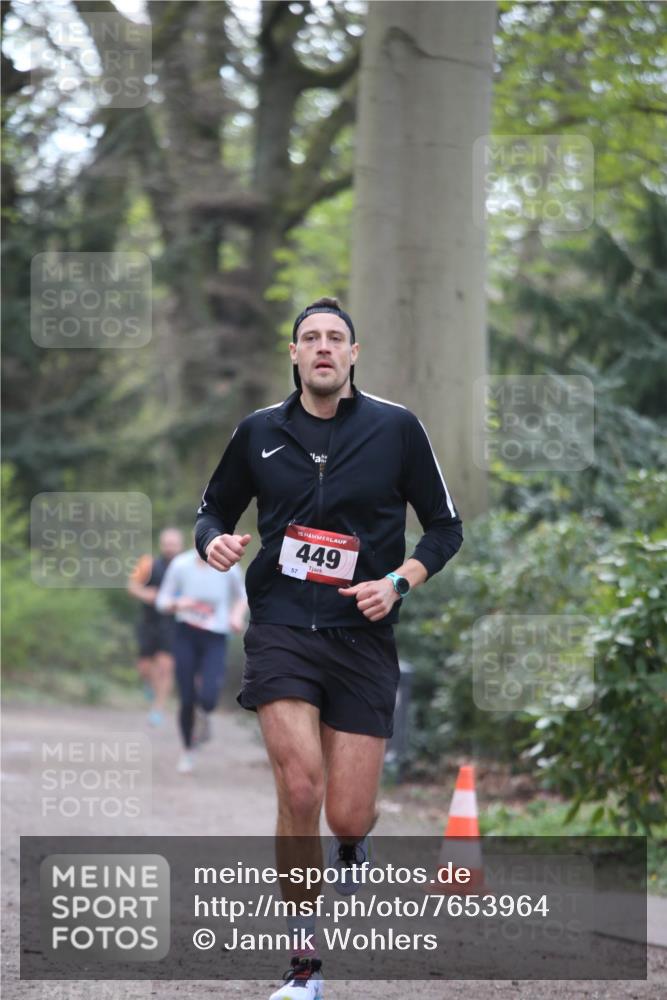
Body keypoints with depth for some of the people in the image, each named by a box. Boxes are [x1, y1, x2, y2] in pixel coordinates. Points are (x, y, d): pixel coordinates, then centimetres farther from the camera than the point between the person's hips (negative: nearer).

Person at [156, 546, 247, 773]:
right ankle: (187, 751, 26)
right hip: (186, 635, 0)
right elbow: (162, 601, -1)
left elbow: (242, 595, 11)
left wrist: (238, 615, -6)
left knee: (208, 699, -19)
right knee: (186, 701, 0)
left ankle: (203, 715, 21)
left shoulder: (228, 567, -9)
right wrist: (177, 605, -22)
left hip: (215, 639, 0)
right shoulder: (181, 565, -11)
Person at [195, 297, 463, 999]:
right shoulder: (258, 432, 6)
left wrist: (397, 582, -9)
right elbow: (214, 510, 19)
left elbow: (445, 527, 7)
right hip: (281, 629, 0)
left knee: (347, 816, -5)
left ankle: (352, 841, 38)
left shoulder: (396, 428, 1)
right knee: (300, 789, -18)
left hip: (362, 637, 0)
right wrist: (214, 540, -4)